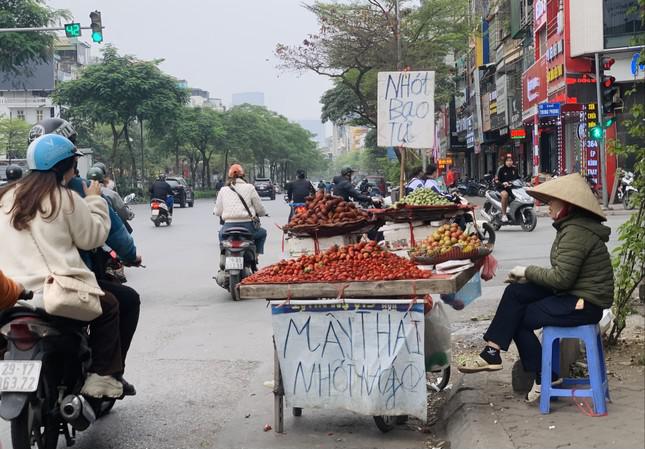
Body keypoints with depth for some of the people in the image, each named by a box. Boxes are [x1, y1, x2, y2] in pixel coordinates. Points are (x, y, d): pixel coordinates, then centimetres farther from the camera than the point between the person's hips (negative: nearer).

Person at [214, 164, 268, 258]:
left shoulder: (223, 190, 7)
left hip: (229, 227, 2)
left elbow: (217, 212, 9)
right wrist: (263, 213, 28)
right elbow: (260, 209, 4)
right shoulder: (249, 188, 1)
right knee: (262, 233, 30)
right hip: (247, 227, -2)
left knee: (221, 233, 38)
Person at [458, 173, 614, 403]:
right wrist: (529, 275, 0)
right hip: (576, 294, 10)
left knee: (520, 319, -2)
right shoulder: (572, 226, 13)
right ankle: (492, 352, -3)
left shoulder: (576, 233, -20)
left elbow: (561, 277, -24)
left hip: (584, 304, -10)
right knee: (516, 292, 0)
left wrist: (528, 271, -10)